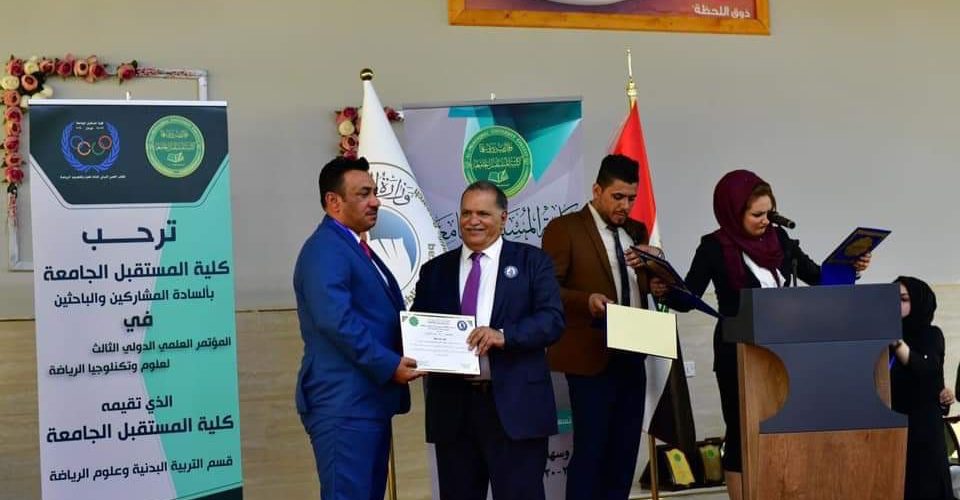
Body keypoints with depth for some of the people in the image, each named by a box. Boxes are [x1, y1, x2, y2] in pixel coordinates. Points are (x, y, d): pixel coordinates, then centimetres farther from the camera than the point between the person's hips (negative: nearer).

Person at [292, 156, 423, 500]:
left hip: (370, 400, 10)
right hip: (344, 404, -10)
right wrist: (389, 365, -21)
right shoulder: (325, 250, -13)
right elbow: (337, 321, -24)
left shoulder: (358, 249, 20)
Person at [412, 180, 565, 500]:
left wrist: (504, 335, -22)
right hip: (452, 408, 3)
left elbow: (552, 320, -6)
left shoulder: (532, 261, 6)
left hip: (515, 406, -3)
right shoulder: (435, 270, 14)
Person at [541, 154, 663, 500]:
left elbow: (644, 288, 13)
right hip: (591, 357, -6)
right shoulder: (564, 229, -5)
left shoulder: (636, 231, 15)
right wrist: (586, 300, -25)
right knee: (590, 451, -4)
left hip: (631, 356, 7)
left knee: (625, 451, 10)